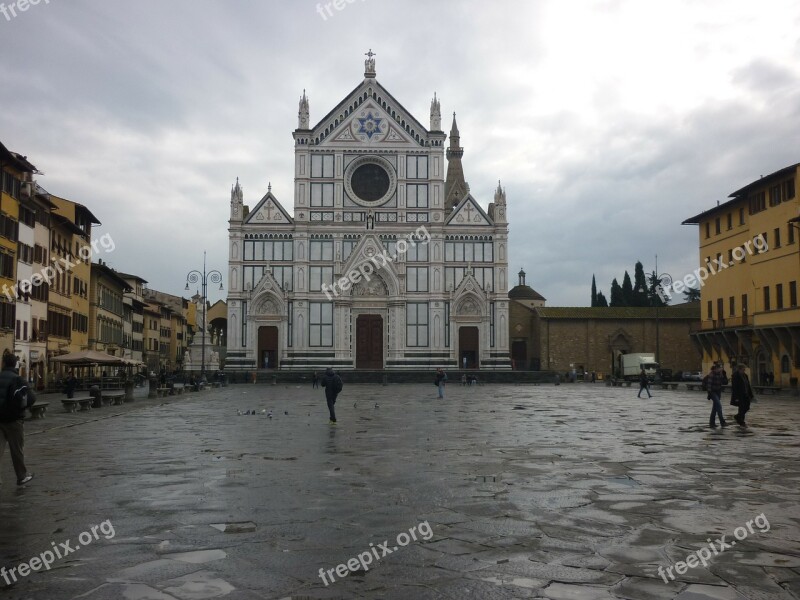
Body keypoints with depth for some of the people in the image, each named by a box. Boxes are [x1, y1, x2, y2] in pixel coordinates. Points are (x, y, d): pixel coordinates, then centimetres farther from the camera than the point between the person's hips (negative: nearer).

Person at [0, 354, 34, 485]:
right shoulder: (17, 379, -11)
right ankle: (22, 476, 22)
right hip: (14, 419, -3)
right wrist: (19, 408, -2)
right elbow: (31, 398, -19)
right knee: (17, 450, 9)